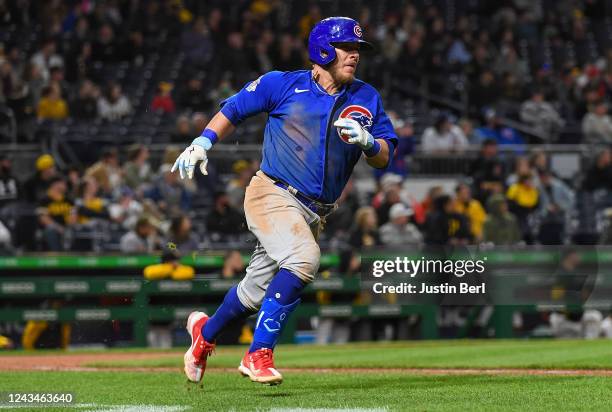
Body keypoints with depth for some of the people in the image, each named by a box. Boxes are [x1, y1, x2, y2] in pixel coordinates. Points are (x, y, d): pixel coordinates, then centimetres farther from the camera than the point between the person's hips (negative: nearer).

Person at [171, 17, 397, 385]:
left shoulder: (367, 98, 9)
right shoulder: (284, 85, 0)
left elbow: (385, 157, 7)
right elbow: (234, 109, 10)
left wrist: (366, 141, -14)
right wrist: (203, 143, -2)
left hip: (314, 213, 5)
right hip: (273, 194, -5)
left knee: (258, 291, 13)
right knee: (304, 258, -31)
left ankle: (205, 332, 42)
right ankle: (259, 354, -25)